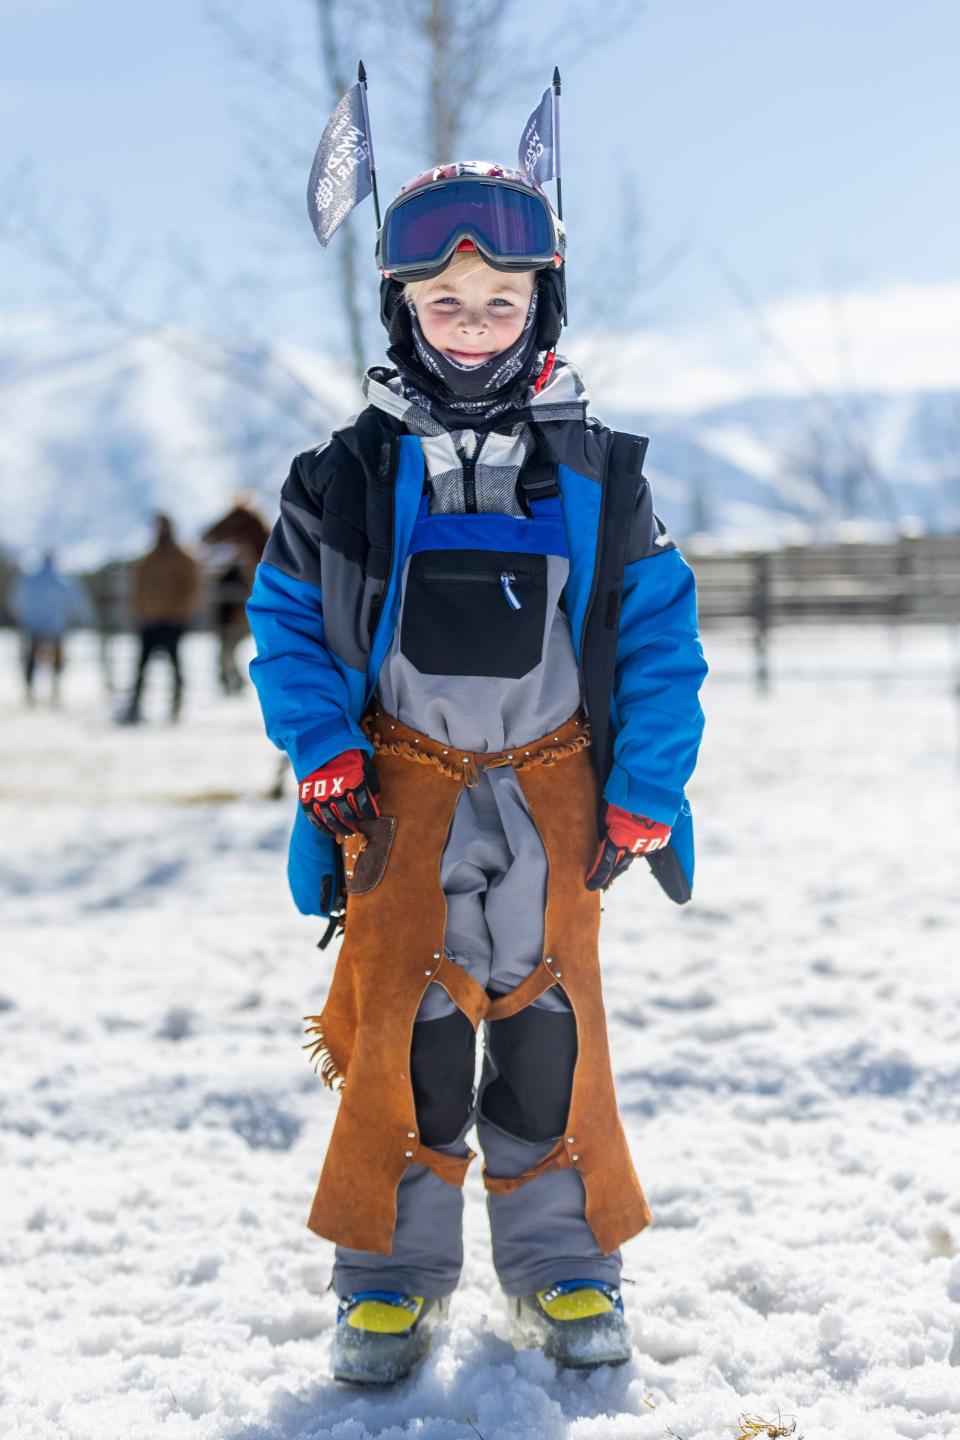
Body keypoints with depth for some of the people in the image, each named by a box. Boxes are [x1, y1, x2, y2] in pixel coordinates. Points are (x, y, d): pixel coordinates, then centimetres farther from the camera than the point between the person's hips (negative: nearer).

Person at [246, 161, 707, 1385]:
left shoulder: (598, 473, -1)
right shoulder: (349, 475, -2)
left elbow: (662, 635, 3)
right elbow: (285, 616, 7)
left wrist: (645, 793, -2)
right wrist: (323, 755, -5)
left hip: (553, 792, 0)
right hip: (404, 792, 0)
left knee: (552, 1021, 4)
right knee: (402, 1026, 0)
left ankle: (561, 1260, 20)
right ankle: (392, 1266, 16)